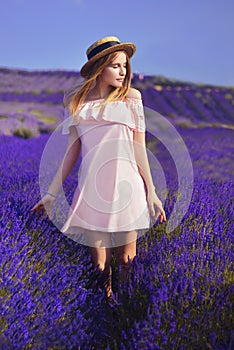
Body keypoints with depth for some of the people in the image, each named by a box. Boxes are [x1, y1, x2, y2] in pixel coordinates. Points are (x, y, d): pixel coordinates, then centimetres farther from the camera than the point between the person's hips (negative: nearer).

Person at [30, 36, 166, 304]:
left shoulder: (131, 97, 6)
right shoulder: (75, 100, 8)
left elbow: (140, 149, 4)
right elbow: (72, 151, 10)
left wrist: (151, 192, 0)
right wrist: (51, 193, 9)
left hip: (126, 188, -1)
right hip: (91, 190, 1)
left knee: (126, 261, 5)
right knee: (99, 264, 6)